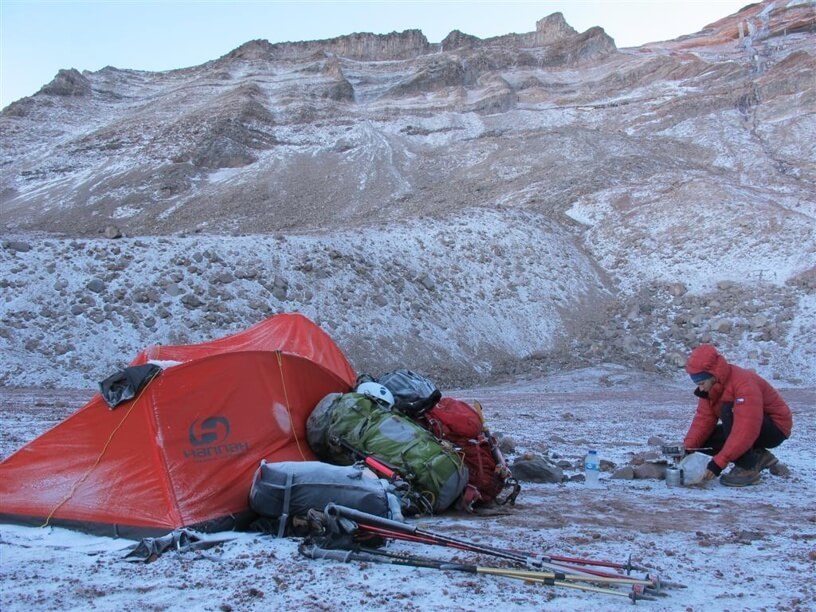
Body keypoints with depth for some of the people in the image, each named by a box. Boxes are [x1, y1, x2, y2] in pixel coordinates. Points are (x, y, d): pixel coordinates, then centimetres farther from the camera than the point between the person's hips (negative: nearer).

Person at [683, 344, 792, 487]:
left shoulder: (744, 384, -32)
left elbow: (747, 429, -38)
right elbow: (704, 419, -9)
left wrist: (719, 462, -40)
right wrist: (688, 448, -24)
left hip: (775, 428, -8)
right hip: (752, 428, 9)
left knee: (729, 410, -33)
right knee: (703, 441, -8)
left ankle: (747, 469, -23)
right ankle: (758, 456, 4)